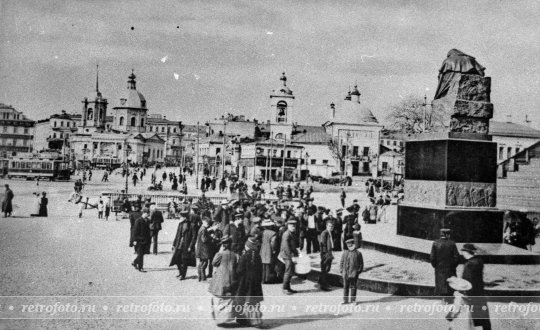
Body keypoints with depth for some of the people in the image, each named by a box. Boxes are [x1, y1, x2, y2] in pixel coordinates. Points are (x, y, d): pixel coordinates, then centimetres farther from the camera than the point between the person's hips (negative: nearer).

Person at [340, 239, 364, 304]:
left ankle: (353, 300, 11)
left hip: (354, 273, -2)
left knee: (353, 287, 2)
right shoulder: (345, 253, 9)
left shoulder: (358, 253, 2)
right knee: (345, 287, 6)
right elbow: (341, 262, 12)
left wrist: (359, 271, -2)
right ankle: (345, 300, 13)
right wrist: (341, 271, 4)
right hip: (346, 273, 2)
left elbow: (361, 264, 6)